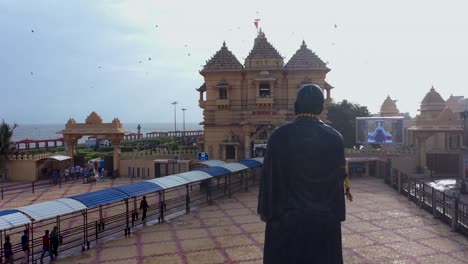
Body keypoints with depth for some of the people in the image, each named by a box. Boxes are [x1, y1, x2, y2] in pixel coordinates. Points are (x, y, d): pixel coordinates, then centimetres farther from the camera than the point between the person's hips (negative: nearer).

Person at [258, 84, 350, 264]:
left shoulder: (279, 135, -10)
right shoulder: (335, 138, -5)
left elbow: (268, 177, -6)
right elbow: (339, 180, 1)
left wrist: (266, 212, 5)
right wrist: (337, 215, 12)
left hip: (286, 218, -1)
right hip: (325, 219, 2)